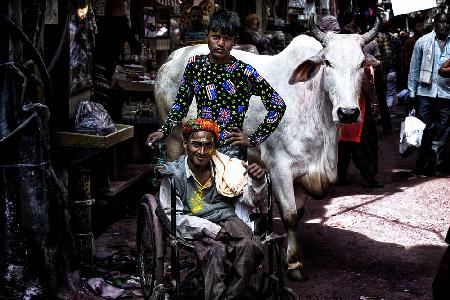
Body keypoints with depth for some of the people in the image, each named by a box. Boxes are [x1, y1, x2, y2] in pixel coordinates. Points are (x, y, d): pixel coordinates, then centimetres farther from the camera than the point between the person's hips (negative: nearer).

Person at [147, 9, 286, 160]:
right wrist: (163, 131, -1)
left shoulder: (244, 71, -7)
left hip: (230, 150, -4)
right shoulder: (195, 64, 5)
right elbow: (181, 103, 13)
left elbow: (278, 105, -4)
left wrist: (253, 140, -5)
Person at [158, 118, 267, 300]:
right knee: (217, 251, -35)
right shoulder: (173, 174, -3)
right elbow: (172, 216, -6)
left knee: (248, 246, -30)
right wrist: (208, 228, -18)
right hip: (196, 228, -3)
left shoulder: (226, 167, 3)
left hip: (227, 220, 3)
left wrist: (258, 182, -19)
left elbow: (252, 199, 5)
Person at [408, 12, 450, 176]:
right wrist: (411, 92, 1)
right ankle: (424, 163, 13)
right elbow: (414, 69, 4)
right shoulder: (423, 42, 3)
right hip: (425, 92, -1)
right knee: (425, 129, 3)